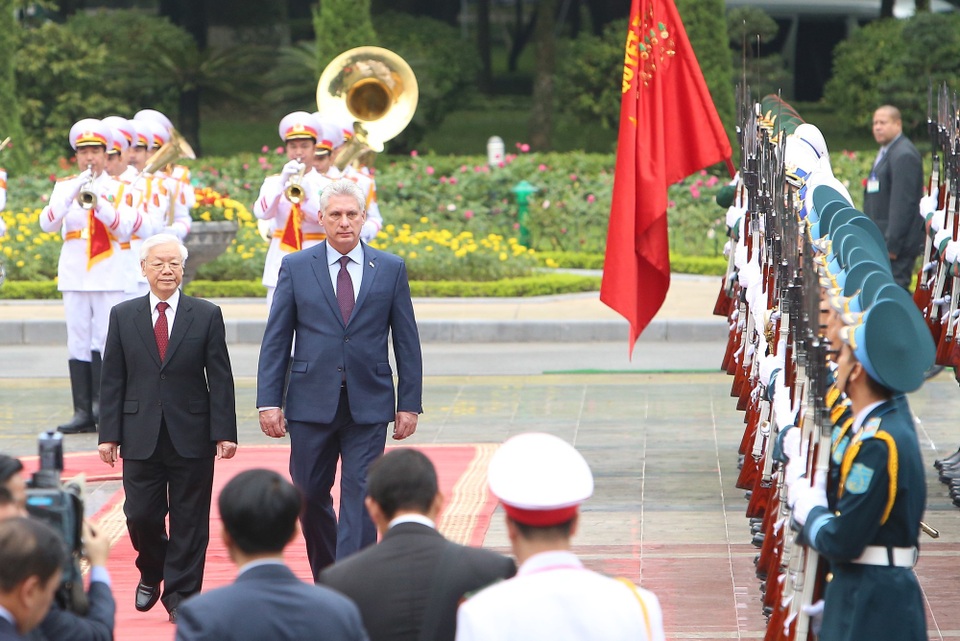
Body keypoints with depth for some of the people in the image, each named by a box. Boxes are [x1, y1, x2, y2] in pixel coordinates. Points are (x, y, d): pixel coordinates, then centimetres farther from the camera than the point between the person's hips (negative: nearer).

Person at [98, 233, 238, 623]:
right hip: (140, 437, 1)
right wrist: (109, 434, 0)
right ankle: (151, 573, 30)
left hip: (191, 436, -1)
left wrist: (224, 431, -7)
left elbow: (220, 379, 0)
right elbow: (112, 381, 6)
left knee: (189, 521, 2)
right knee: (141, 516, 1)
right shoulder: (123, 316, 6)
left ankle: (181, 596, 11)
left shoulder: (206, 315, 3)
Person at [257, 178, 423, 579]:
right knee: (310, 496, 8)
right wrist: (269, 401, -4)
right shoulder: (296, 267, 4)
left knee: (360, 497, -7)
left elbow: (406, 341, 6)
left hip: (369, 406, -1)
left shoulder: (391, 269, 5)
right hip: (311, 404, 1)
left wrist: (409, 403, 1)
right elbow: (275, 340, 3)